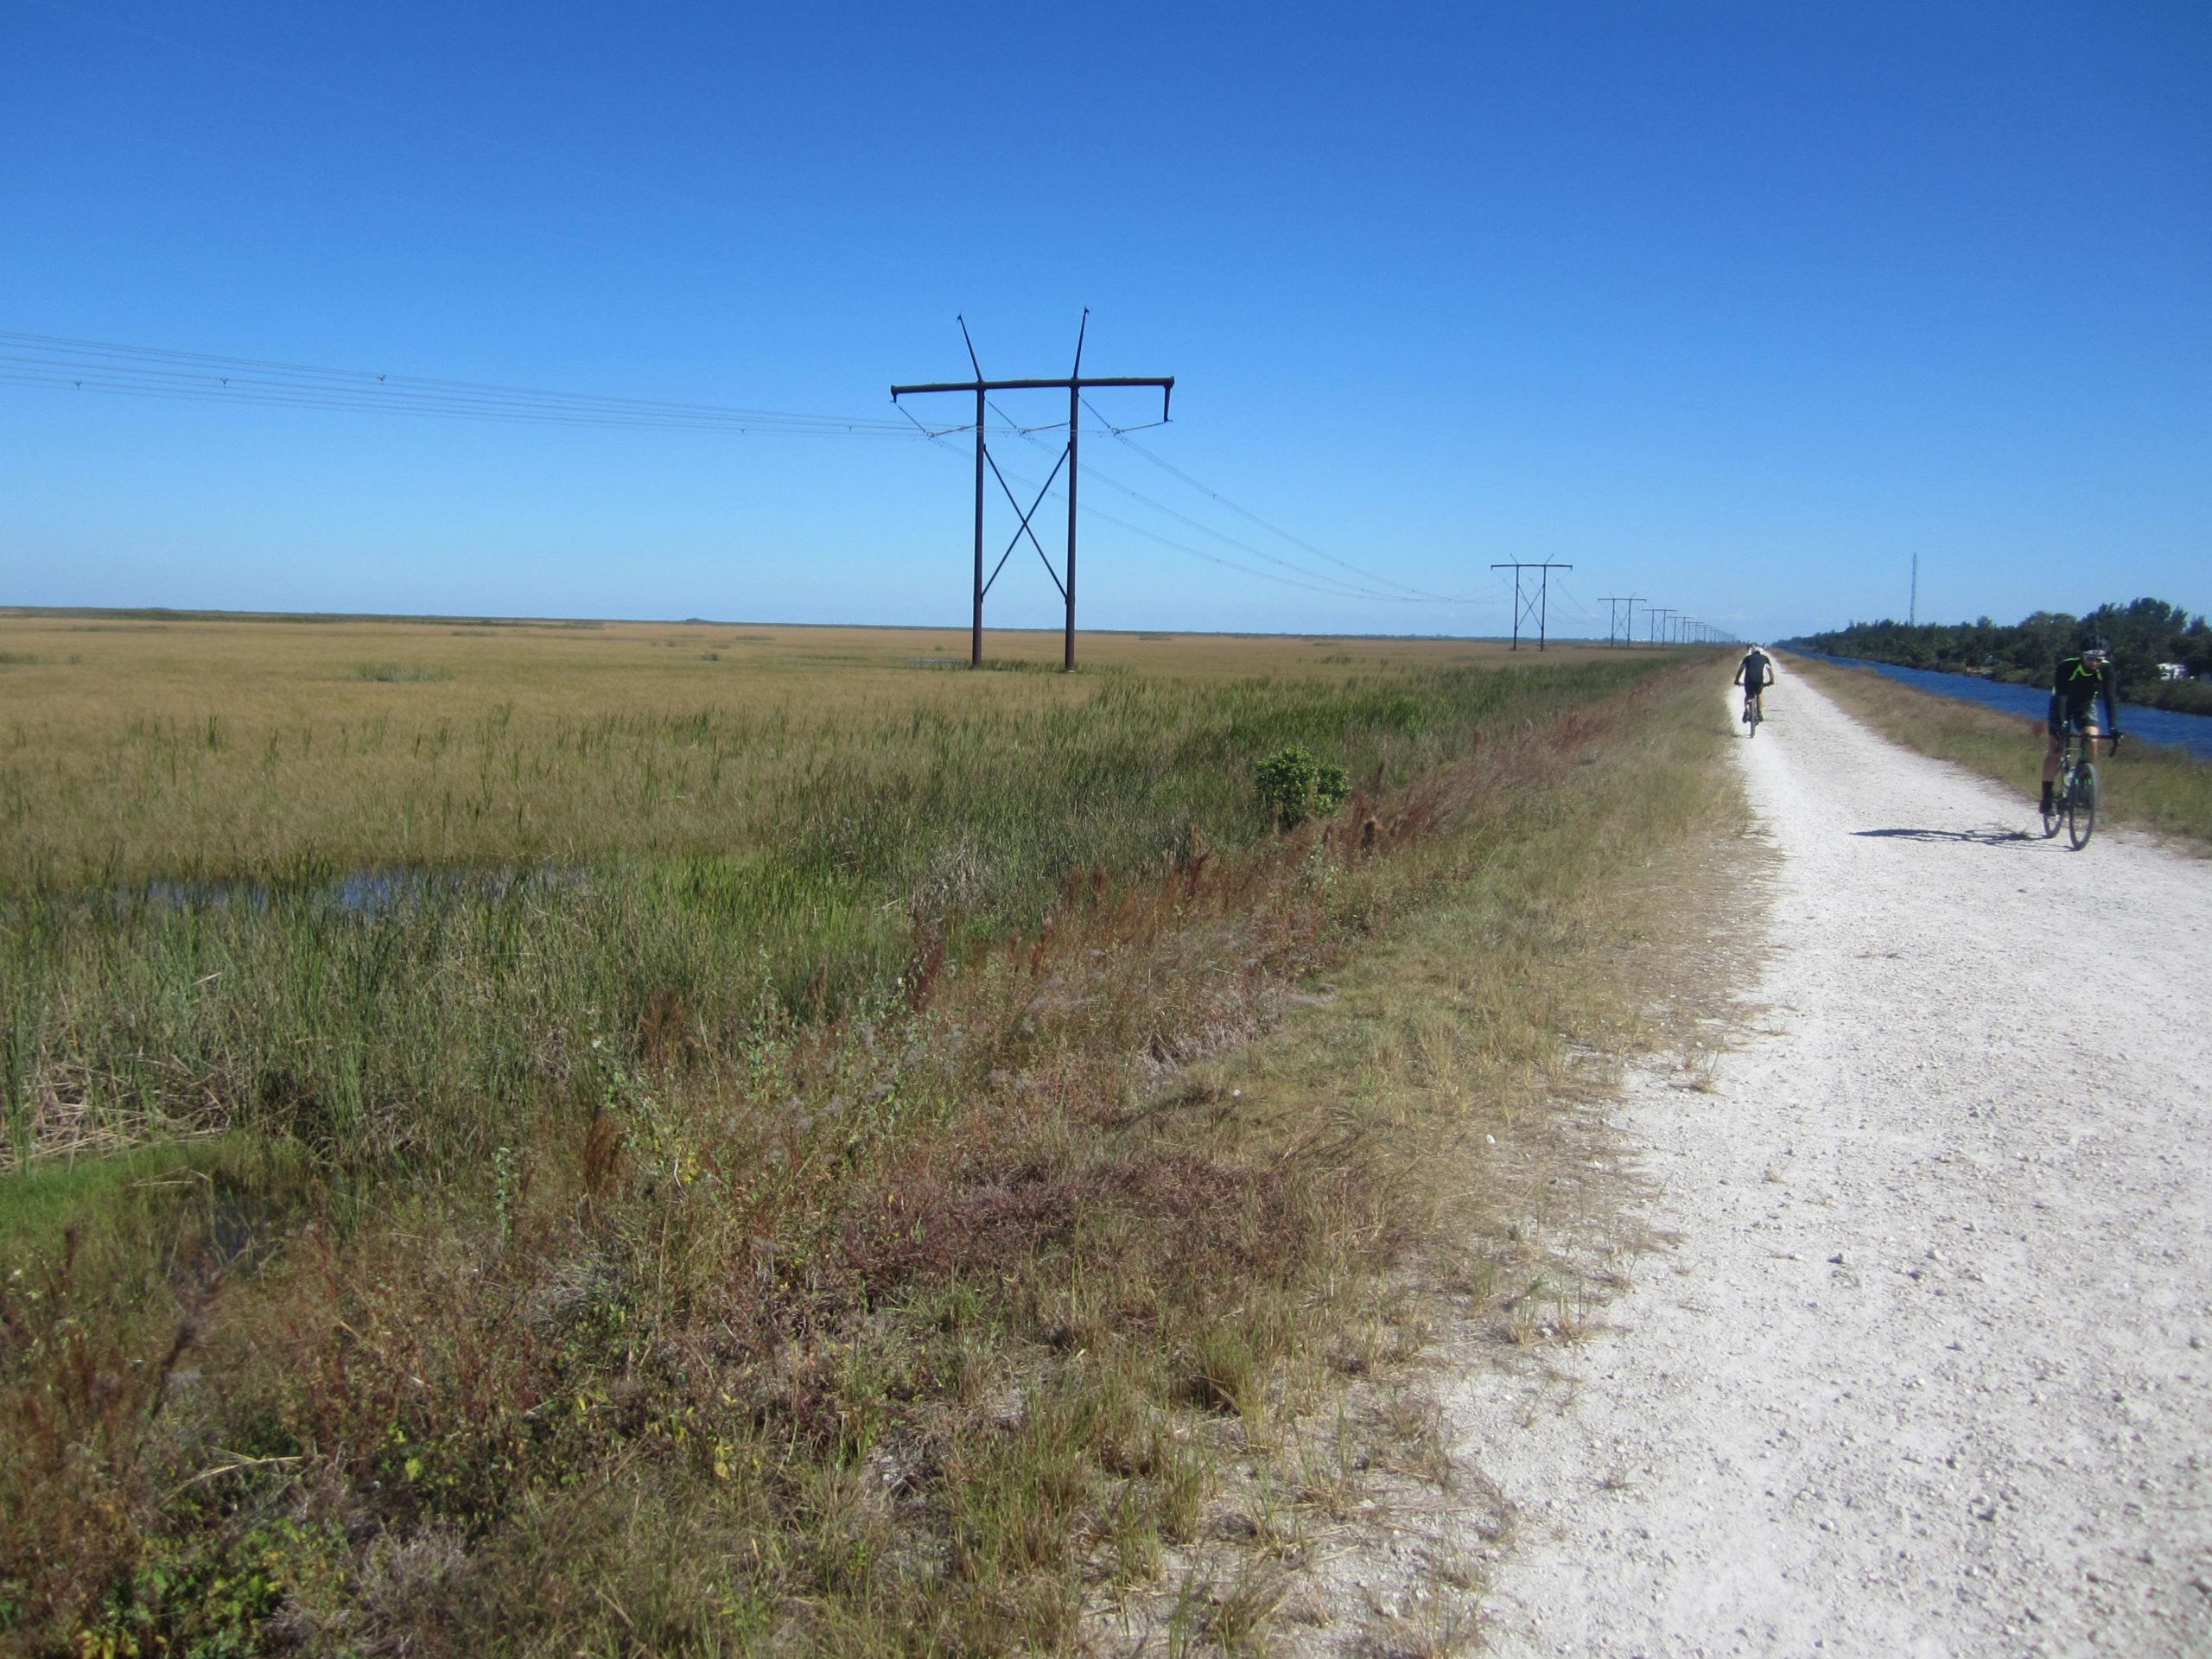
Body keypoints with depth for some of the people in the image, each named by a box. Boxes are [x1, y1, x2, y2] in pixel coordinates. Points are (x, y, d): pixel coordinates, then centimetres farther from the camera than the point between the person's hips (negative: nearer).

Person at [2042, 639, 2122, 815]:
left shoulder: (2106, 669, -24)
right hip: (2062, 704, -2)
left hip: (2086, 705, 2)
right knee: (2056, 749, -10)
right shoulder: (2067, 666, -32)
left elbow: (2111, 700, -29)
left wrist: (2113, 729, -40)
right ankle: (2046, 796, -4)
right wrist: (2060, 725, -50)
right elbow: (2060, 697, -38)